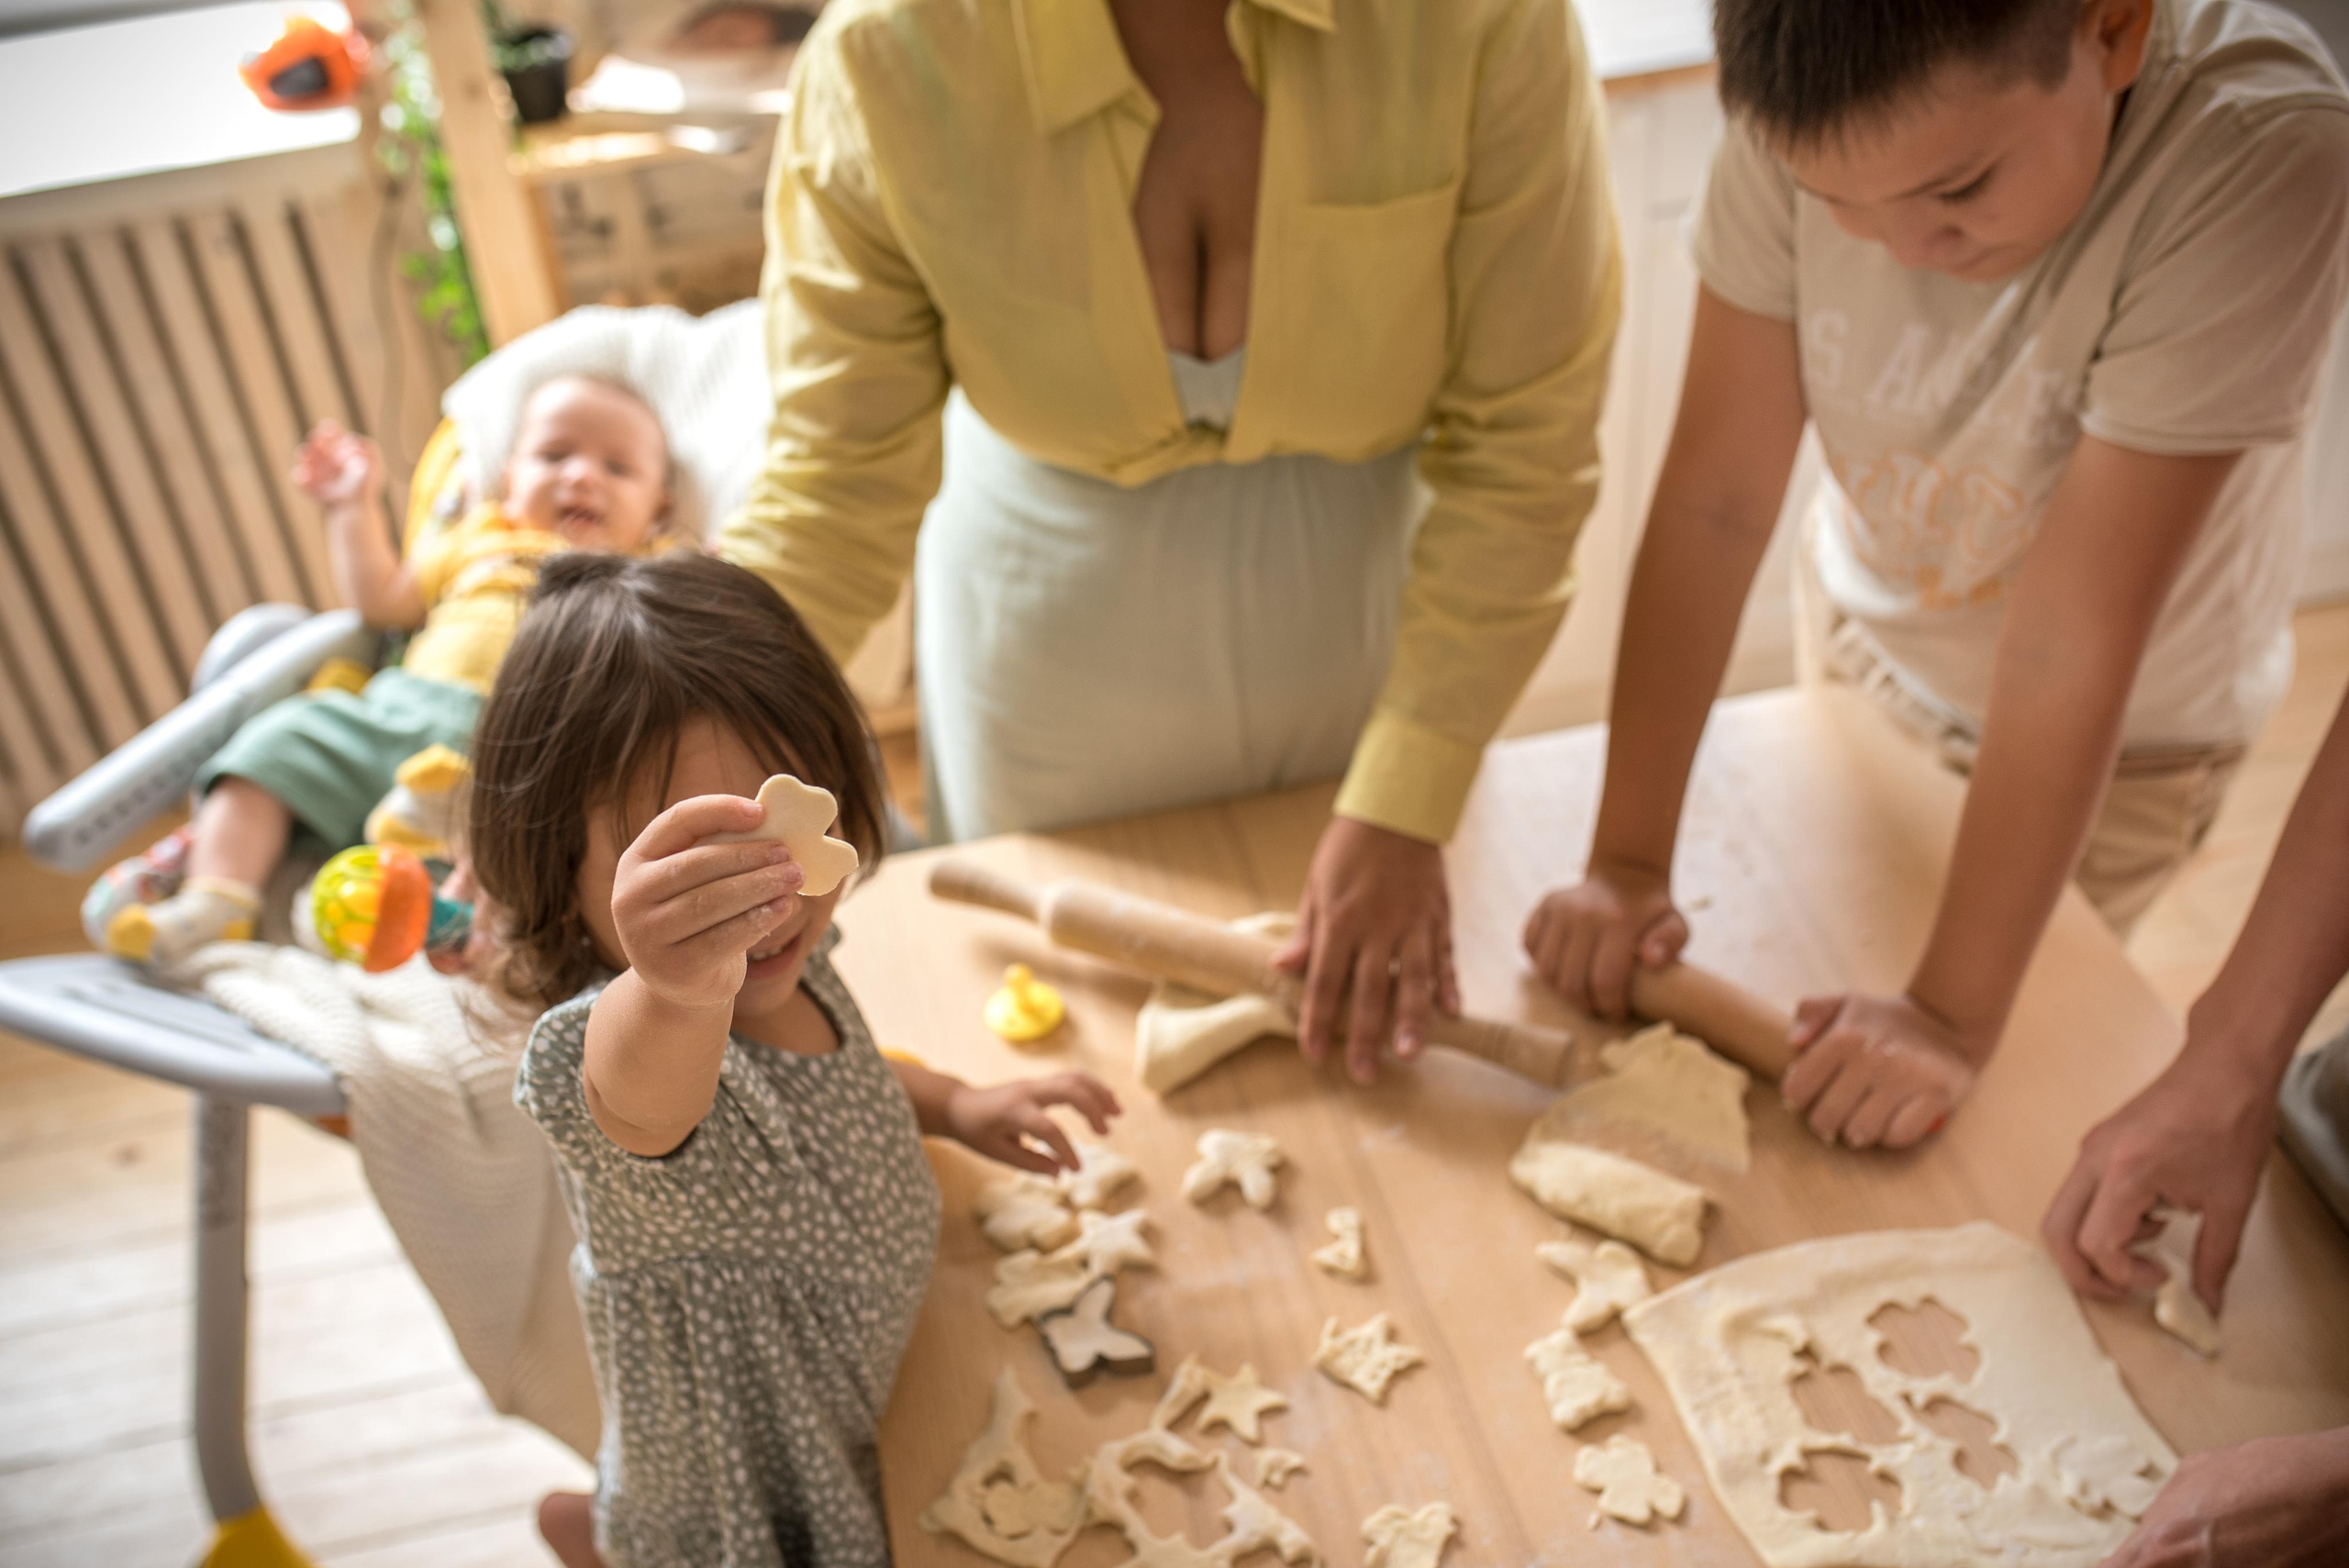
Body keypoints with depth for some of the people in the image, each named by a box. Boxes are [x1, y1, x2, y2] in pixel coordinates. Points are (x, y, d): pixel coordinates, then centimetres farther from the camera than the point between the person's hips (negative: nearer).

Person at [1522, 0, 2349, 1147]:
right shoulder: (1812, 108, -27)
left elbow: (2074, 636, -37)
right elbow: (1716, 490, -25)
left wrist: (1956, 1015, -32)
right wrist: (1626, 861, -24)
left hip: (2127, 721, -3)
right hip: (1871, 633, 3)